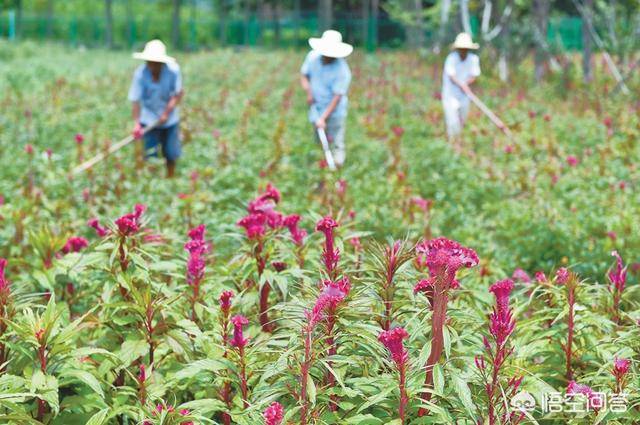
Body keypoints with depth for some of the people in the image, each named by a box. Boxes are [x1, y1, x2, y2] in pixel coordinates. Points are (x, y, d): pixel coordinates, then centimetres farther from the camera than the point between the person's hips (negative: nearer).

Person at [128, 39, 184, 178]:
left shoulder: (173, 70, -19)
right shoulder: (140, 73, -21)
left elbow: (178, 93, -11)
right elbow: (136, 100, -18)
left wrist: (167, 112, -20)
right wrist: (137, 123, -26)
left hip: (170, 118, 1)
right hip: (149, 119, -1)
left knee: (171, 153, 7)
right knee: (150, 154, -3)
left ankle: (170, 179, 29)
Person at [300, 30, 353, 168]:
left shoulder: (342, 70, -25)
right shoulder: (313, 56, -9)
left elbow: (337, 97, -22)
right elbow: (304, 74, 9)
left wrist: (323, 118, -23)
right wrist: (308, 92, -9)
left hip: (335, 111, -5)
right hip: (316, 107, 5)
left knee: (337, 141, -1)